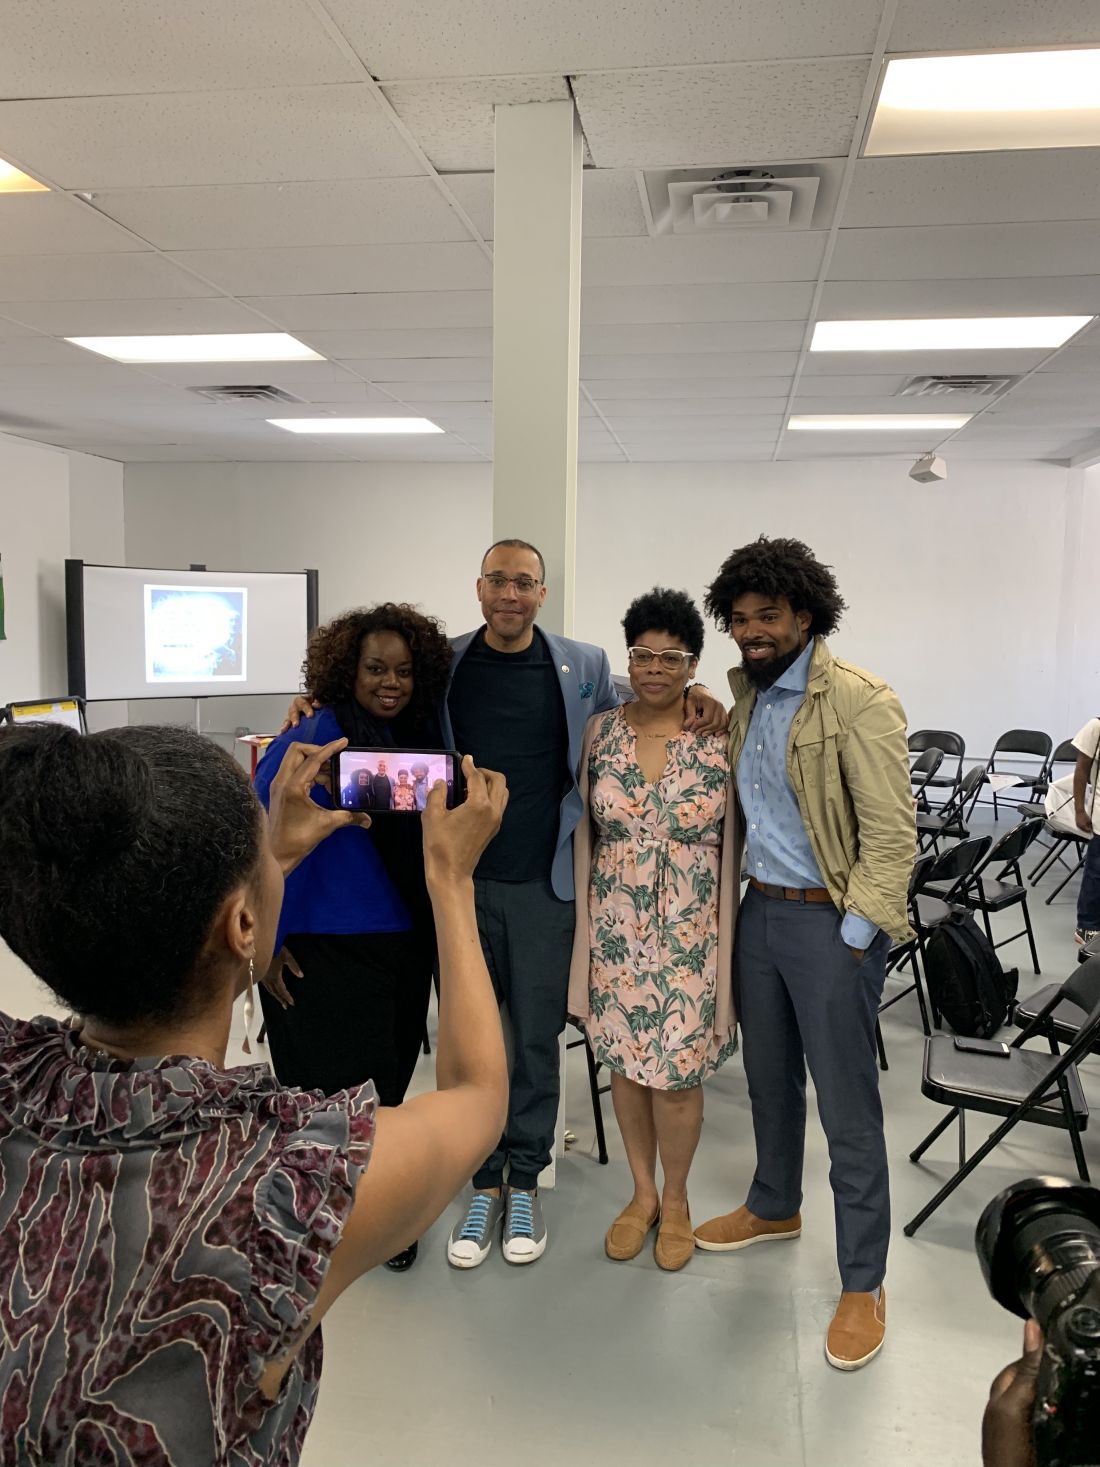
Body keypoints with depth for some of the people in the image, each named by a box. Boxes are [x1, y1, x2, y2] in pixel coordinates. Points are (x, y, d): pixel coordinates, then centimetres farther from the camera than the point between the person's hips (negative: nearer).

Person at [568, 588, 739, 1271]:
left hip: (689, 935, -2)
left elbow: (731, 843, -3)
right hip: (614, 931, 3)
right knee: (625, 1062, 14)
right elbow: (584, 832, 6)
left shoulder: (719, 740, -8)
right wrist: (585, 921, 6)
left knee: (677, 1071, 6)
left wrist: (726, 938, -2)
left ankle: (676, 1200, 32)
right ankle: (643, 1193, 36)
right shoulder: (600, 733, -1)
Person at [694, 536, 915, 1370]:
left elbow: (890, 836, -17)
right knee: (769, 1077, 22)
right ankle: (775, 1208, 45)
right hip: (760, 910, 7)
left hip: (831, 923, -7)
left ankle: (863, 1284, 19)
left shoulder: (859, 703, -16)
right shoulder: (744, 694, 7)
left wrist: (852, 940, -18)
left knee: (847, 1108, 3)